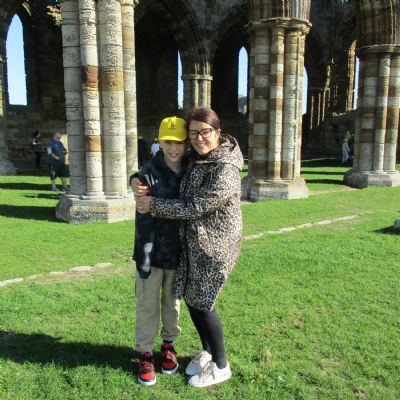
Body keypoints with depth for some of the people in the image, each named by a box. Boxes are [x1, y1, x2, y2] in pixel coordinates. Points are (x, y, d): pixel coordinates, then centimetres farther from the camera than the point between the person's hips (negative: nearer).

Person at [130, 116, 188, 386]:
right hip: (153, 251, -3)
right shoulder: (149, 174, -14)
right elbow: (144, 219, -16)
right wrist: (144, 255, -18)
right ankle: (145, 353, 25)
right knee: (148, 304, 9)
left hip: (178, 251, 3)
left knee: (172, 302, 18)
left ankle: (169, 344, 37)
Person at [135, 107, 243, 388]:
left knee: (202, 303, 2)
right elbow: (185, 197, 15)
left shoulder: (225, 170, -21)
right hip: (193, 242, 8)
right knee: (190, 297, 16)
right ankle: (207, 351, 39)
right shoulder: (196, 159, 6)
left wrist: (153, 205, -14)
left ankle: (221, 366, 24)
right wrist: (146, 191, 0)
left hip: (214, 245, -8)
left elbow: (194, 207, -22)